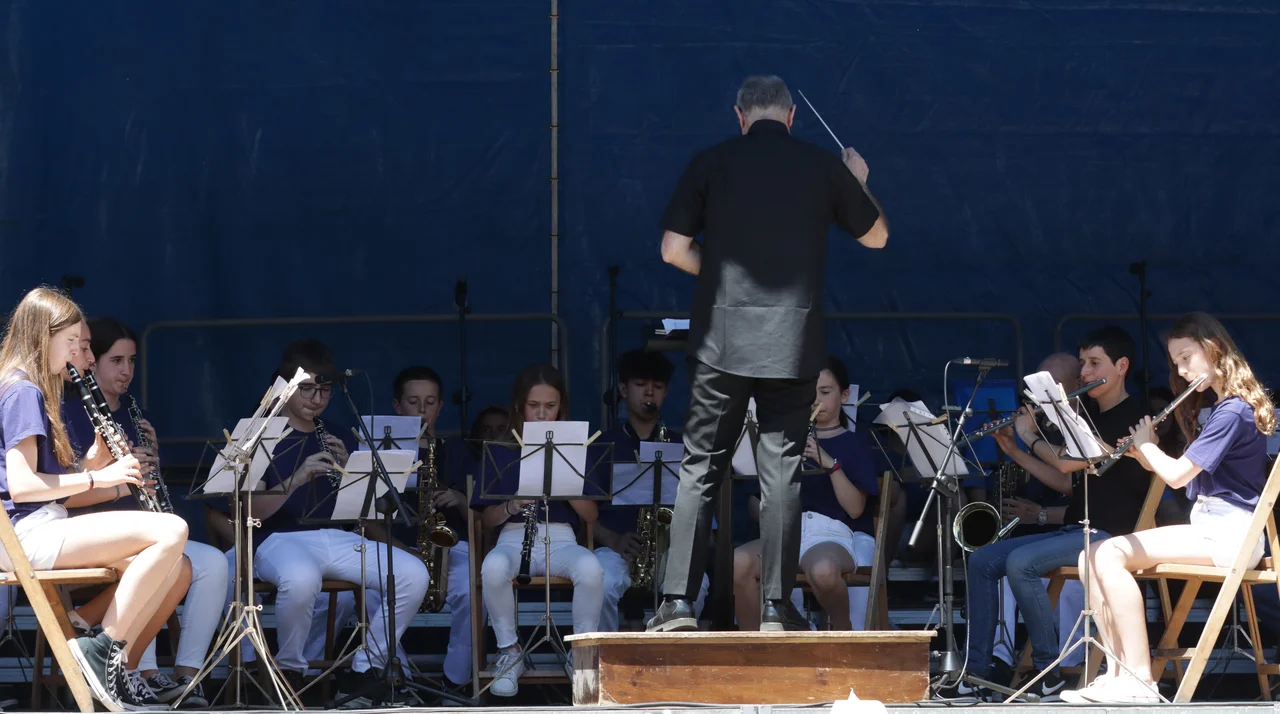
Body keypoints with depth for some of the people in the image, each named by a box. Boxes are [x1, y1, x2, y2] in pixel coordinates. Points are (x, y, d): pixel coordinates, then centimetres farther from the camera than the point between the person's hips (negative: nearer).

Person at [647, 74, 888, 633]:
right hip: (794, 343, 0)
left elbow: (673, 249, -1)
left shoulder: (712, 163, 2)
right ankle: (776, 606, 3)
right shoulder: (823, 167, 4)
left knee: (700, 469, 5)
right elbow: (876, 237, 17)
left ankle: (678, 601, 1)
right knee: (781, 470, 4)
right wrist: (859, 184, 35)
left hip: (721, 339, 0)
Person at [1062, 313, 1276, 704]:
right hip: (1208, 526, 10)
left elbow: (1176, 474, -17)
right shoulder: (1224, 406, 19)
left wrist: (1145, 443, 1)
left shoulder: (1232, 411, -13)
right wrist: (1141, 455, 8)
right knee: (1091, 556, -3)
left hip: (1228, 535, -10)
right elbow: (1183, 473, 22)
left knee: (1109, 555, -23)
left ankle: (1139, 681, -23)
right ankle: (1116, 675, -10)